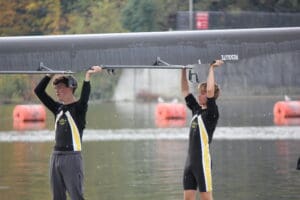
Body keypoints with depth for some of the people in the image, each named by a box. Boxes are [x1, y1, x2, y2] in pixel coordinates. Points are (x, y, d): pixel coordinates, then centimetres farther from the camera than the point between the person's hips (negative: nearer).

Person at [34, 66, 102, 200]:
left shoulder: (78, 107, -5)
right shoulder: (58, 108, 13)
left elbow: (84, 98, -27)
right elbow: (39, 91, 14)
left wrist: (87, 77, -37)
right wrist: (50, 75, 9)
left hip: (72, 157, -7)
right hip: (56, 156, 7)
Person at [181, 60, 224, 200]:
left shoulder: (211, 112, -7)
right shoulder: (196, 109, 14)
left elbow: (210, 90, -20)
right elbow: (185, 91, 20)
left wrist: (212, 69, -13)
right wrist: (183, 71, 17)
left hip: (203, 161, -8)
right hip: (190, 161, 8)